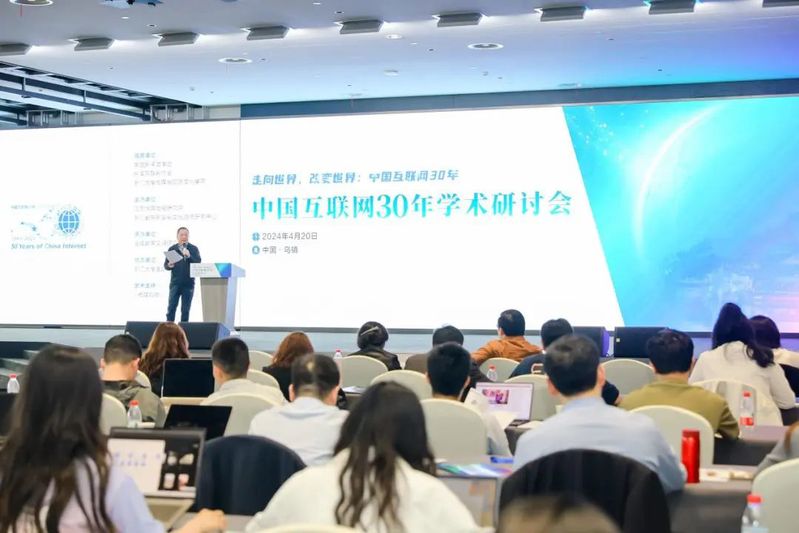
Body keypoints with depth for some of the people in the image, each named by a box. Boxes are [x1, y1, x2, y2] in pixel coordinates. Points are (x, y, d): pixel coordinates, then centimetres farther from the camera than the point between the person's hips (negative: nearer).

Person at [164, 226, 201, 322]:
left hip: (188, 283, -1)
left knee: (185, 309, 3)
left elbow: (198, 263, -6)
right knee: (171, 307, -2)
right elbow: (165, 265, 8)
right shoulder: (172, 249, 8)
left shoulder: (193, 249, 4)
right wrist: (169, 265, -15)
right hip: (175, 282, 1)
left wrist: (189, 256, -20)